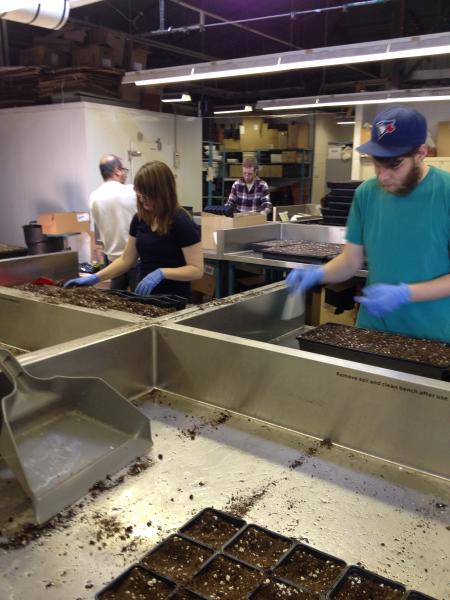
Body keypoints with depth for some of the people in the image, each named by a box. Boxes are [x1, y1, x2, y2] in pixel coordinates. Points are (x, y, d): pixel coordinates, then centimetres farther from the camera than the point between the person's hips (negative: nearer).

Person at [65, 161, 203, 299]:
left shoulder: (182, 222, -16)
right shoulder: (139, 219, 3)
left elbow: (197, 270, -16)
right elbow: (126, 260, 8)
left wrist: (161, 273, -28)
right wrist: (95, 278, -2)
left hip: (173, 300, -5)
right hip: (144, 297, 6)